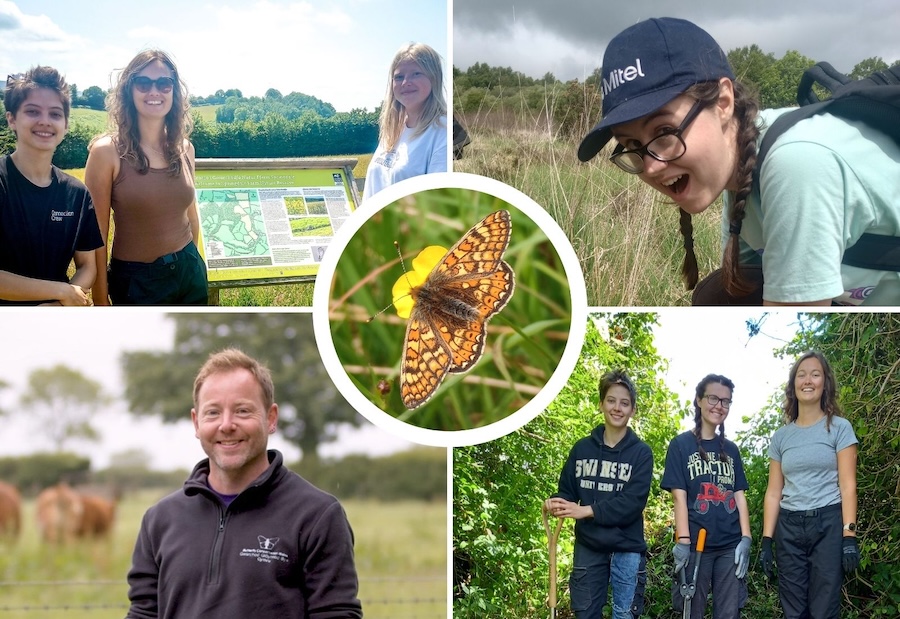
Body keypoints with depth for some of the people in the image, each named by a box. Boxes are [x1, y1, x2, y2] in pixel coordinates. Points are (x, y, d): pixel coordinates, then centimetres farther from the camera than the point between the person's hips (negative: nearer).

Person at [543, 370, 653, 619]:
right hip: (588, 547, 3)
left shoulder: (641, 452, -3)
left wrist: (587, 510, -22)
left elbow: (633, 502, -14)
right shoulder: (582, 448, 7)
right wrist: (556, 503, -16)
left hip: (626, 549, -3)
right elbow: (567, 490, 8)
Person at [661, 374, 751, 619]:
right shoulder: (681, 444, 1)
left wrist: (745, 539, 0)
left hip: (731, 545, 4)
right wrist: (683, 542, -14)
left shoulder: (730, 449, 14)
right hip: (697, 544, -4)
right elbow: (679, 497, -5)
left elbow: (739, 496, 12)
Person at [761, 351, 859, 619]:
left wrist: (849, 535, -13)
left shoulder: (839, 428, 1)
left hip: (828, 523, -4)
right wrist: (767, 540, 3)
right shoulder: (781, 437, 11)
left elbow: (847, 485, -5)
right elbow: (774, 492, 10)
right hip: (789, 526, 4)